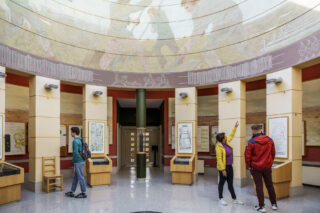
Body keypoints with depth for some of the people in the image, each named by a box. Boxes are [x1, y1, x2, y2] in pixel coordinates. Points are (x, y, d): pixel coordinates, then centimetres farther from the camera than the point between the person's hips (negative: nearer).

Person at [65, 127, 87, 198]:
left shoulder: (75, 141, -17)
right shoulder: (80, 140, 12)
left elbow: (75, 152, -24)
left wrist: (73, 159, -8)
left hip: (78, 162, -9)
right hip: (80, 161, 9)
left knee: (80, 177, -1)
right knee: (75, 177, 15)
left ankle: (83, 193, 7)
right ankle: (72, 192, 24)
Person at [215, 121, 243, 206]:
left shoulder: (226, 142, 4)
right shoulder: (219, 147, -19)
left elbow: (231, 136, 21)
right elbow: (219, 159, -20)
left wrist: (235, 127, 20)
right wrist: (223, 169, -22)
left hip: (230, 166, 7)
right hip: (223, 167, -7)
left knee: (230, 183, 13)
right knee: (222, 183, 7)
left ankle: (235, 199, 20)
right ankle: (220, 198, 21)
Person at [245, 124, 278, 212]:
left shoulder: (251, 142, -16)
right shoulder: (270, 140, -2)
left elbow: (247, 155, -13)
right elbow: (273, 153, 6)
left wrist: (248, 166, 1)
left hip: (256, 168, -4)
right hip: (267, 167, 4)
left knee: (259, 186, 5)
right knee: (269, 185, 17)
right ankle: (274, 204, 28)